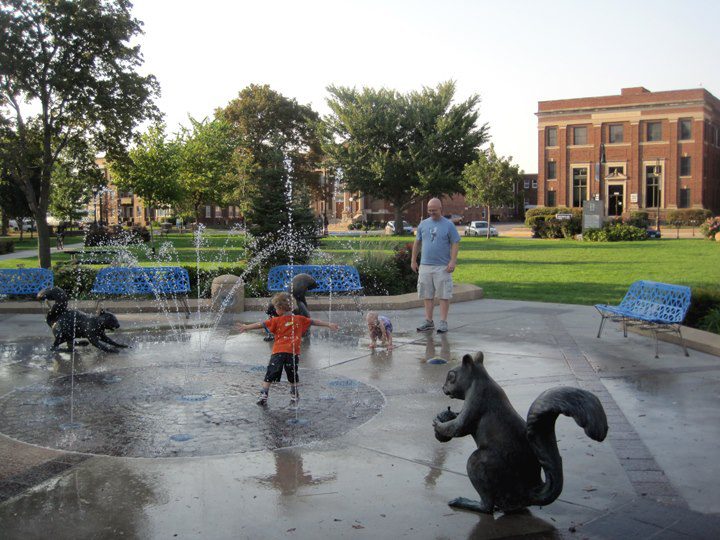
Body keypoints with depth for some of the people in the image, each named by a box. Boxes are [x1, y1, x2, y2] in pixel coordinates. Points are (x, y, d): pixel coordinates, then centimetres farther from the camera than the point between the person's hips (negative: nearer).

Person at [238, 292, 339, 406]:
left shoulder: (276, 321, 0)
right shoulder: (299, 319, 10)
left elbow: (261, 324, -3)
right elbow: (314, 322, 18)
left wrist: (247, 327, 1)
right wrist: (329, 324, 27)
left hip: (278, 352, -3)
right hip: (293, 353, 3)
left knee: (269, 375, 3)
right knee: (292, 376, 19)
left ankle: (263, 394, -5)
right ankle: (294, 396, 23)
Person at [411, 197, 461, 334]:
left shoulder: (448, 225, 0)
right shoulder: (423, 224, 10)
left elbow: (455, 244, -3)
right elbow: (417, 243, 16)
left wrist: (452, 261, -13)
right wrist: (413, 261, 12)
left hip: (442, 267, -4)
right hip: (425, 265, 4)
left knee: (444, 295, -1)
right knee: (427, 295, 8)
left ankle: (443, 322, 4)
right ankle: (429, 321, 16)